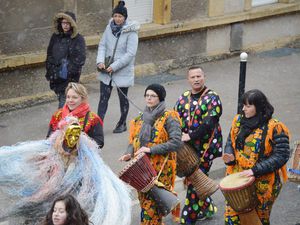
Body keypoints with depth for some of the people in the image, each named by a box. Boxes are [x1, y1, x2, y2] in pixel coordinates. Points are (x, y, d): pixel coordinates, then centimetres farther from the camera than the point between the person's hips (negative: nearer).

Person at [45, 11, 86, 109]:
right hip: (55, 78, 6)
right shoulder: (55, 37, 9)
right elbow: (49, 54, 16)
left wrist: (68, 71, -15)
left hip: (70, 78, -6)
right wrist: (49, 71, 8)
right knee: (61, 99, 14)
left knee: (64, 105, -13)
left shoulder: (78, 39, -6)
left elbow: (80, 60, -10)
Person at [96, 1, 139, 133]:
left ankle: (122, 124, 30)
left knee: (123, 98, 13)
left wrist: (114, 66, -21)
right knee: (103, 98, 1)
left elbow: (130, 54, -18)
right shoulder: (109, 28, 1)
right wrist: (100, 61, -13)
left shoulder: (131, 32, -13)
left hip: (123, 72, -3)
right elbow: (102, 45, 4)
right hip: (106, 71, 4)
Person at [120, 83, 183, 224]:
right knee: (144, 201, 11)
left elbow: (176, 142, -17)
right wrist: (129, 154, -4)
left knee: (151, 206, -8)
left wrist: (151, 149, -22)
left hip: (160, 169, -6)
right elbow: (134, 140, 17)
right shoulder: (141, 119, 13)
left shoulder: (168, 118, -7)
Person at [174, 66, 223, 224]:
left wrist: (190, 136, -23)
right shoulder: (183, 98, 9)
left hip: (205, 147, -6)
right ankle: (208, 208, 35)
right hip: (188, 147, 6)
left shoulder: (212, 98, -9)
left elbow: (209, 124, -19)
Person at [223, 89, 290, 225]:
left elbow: (281, 155, -18)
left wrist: (255, 170, -24)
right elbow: (230, 141, 14)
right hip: (237, 178, 5)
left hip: (262, 183, -5)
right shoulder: (238, 121, 2)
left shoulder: (274, 128, -16)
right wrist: (230, 156, -9)